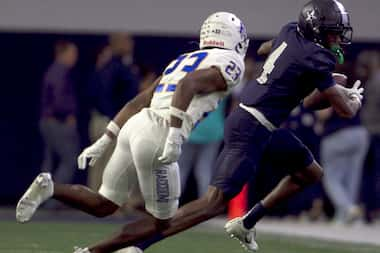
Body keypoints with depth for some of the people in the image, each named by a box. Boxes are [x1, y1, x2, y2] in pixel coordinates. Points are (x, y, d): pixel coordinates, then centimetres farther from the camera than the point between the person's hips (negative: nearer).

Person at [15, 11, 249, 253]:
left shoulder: (183, 61, 27)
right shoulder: (229, 63, 2)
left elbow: (137, 103, 22)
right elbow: (187, 85, -18)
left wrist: (103, 142, 21)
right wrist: (176, 135, -24)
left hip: (136, 125, 8)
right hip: (158, 136, -8)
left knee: (103, 205, 16)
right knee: (161, 222, 8)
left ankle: (50, 187, -6)